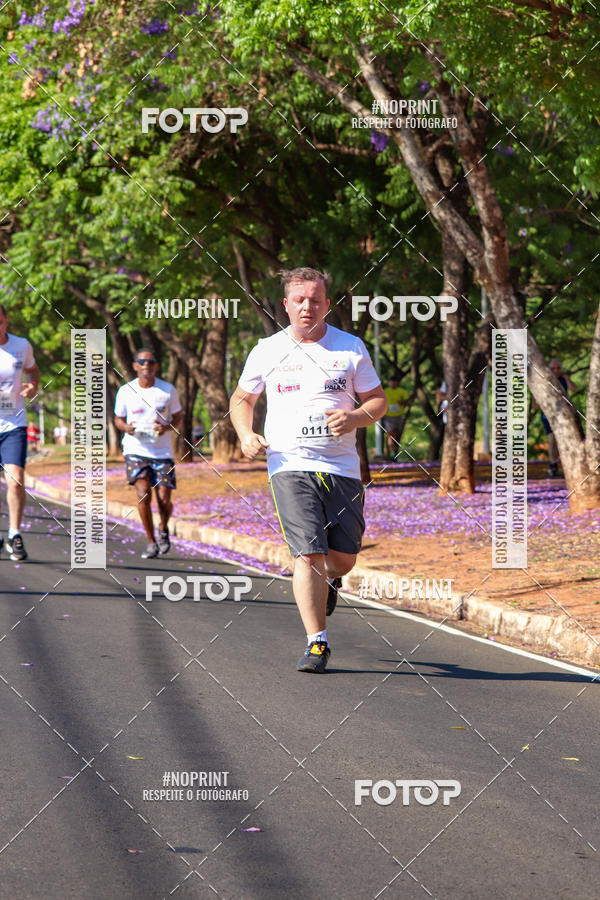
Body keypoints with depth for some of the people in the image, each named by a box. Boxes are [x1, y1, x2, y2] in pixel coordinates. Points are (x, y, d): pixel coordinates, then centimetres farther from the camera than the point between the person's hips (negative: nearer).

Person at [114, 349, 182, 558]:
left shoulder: (168, 390, 0)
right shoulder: (125, 391, 0)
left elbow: (178, 418, 9)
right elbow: (118, 419, 13)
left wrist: (167, 427, -13)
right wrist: (126, 427, -11)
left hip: (162, 452, 0)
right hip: (135, 450, 0)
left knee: (164, 499, -5)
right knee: (143, 494, -17)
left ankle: (163, 530, 29)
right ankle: (151, 542, -3)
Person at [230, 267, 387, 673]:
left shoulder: (351, 347, 5)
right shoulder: (267, 351, 6)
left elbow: (378, 400, 10)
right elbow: (242, 399, 19)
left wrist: (355, 418, -12)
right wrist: (246, 434, -1)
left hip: (342, 468, 2)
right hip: (290, 467, -2)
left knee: (344, 557, 5)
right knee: (309, 553, -15)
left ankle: (328, 582, 42)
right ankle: (317, 643, -9)